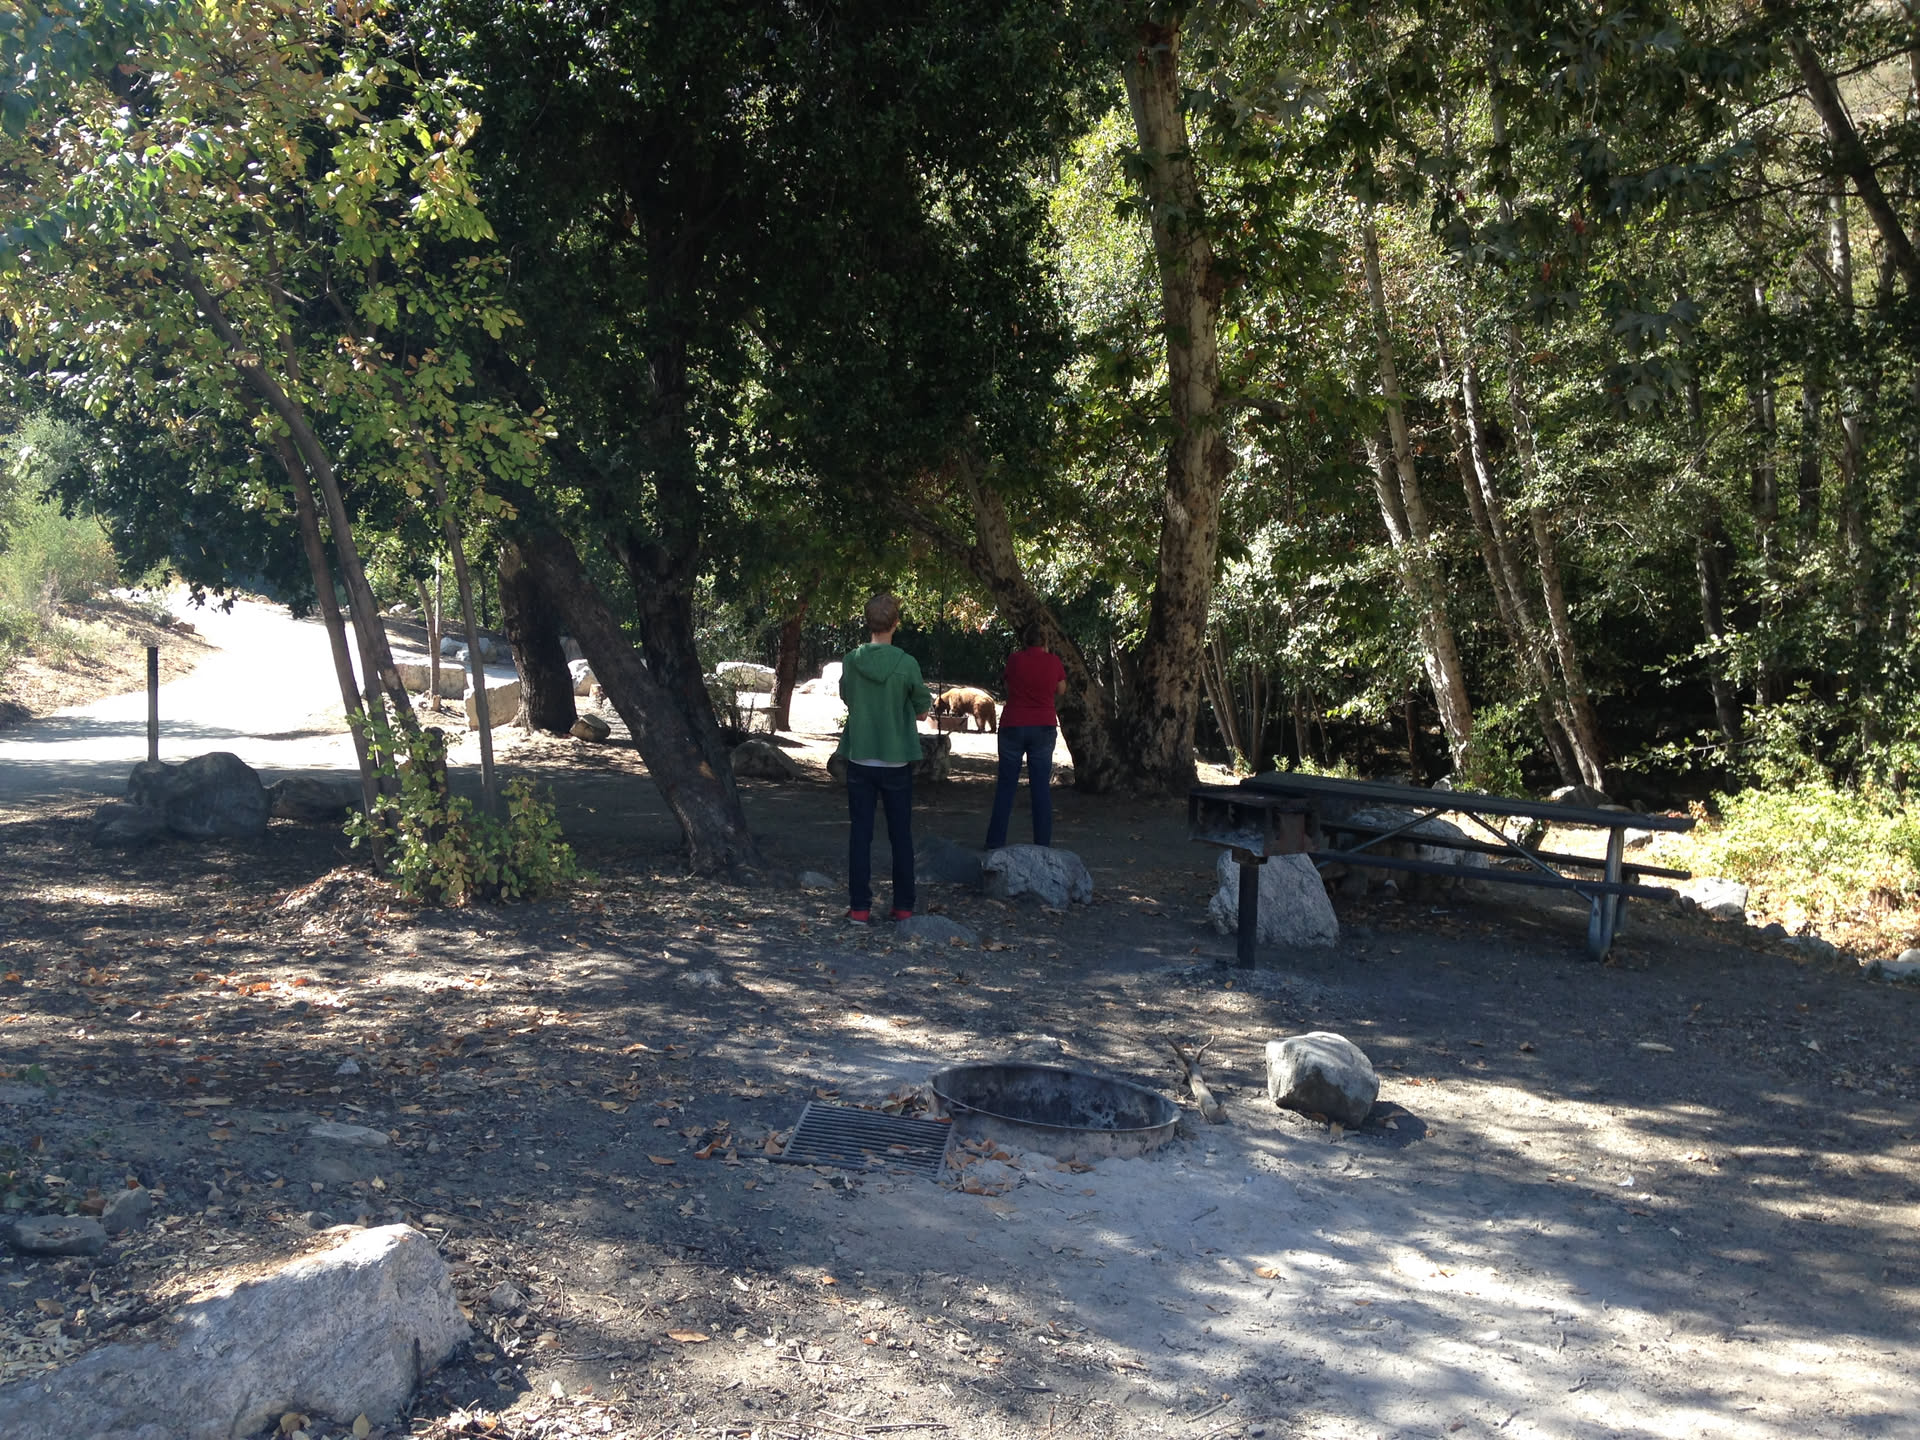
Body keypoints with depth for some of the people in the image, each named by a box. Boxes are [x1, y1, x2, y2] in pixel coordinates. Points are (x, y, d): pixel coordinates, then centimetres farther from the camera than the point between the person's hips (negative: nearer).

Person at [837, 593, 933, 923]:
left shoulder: (851, 662, -6)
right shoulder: (907, 664, -12)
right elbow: (922, 711, -1)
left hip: (859, 760, 1)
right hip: (897, 761, -1)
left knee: (861, 835, 7)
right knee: (901, 837, 10)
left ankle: (859, 907, 6)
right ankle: (903, 907, 14)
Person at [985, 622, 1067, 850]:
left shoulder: (1014, 659, -4)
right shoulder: (1054, 661, -3)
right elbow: (1061, 691, 11)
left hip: (1013, 726, 0)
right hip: (1044, 728, 0)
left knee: (1006, 786, 7)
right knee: (1041, 787, 4)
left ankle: (995, 842, 7)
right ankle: (1042, 844, 3)